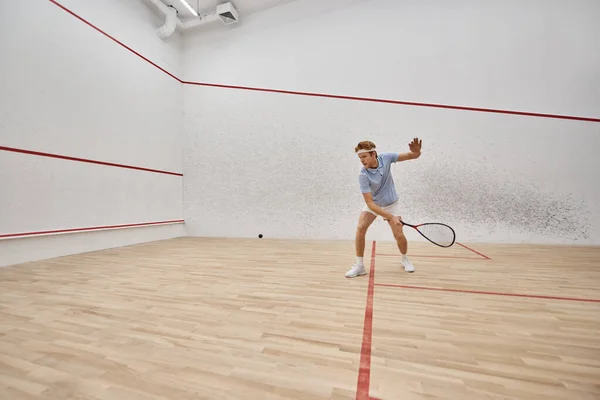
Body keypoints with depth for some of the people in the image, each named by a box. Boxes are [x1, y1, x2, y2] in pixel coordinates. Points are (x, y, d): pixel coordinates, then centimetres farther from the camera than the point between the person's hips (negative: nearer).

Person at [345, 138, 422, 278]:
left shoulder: (385, 158, -21)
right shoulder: (363, 176, -29)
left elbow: (413, 156, -14)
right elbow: (369, 203, -31)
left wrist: (416, 151, -39)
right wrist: (390, 217, -36)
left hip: (391, 204, 2)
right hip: (373, 204, -1)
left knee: (399, 235, -5)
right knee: (360, 229, -21)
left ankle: (405, 259, 28)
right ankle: (359, 265, -7)